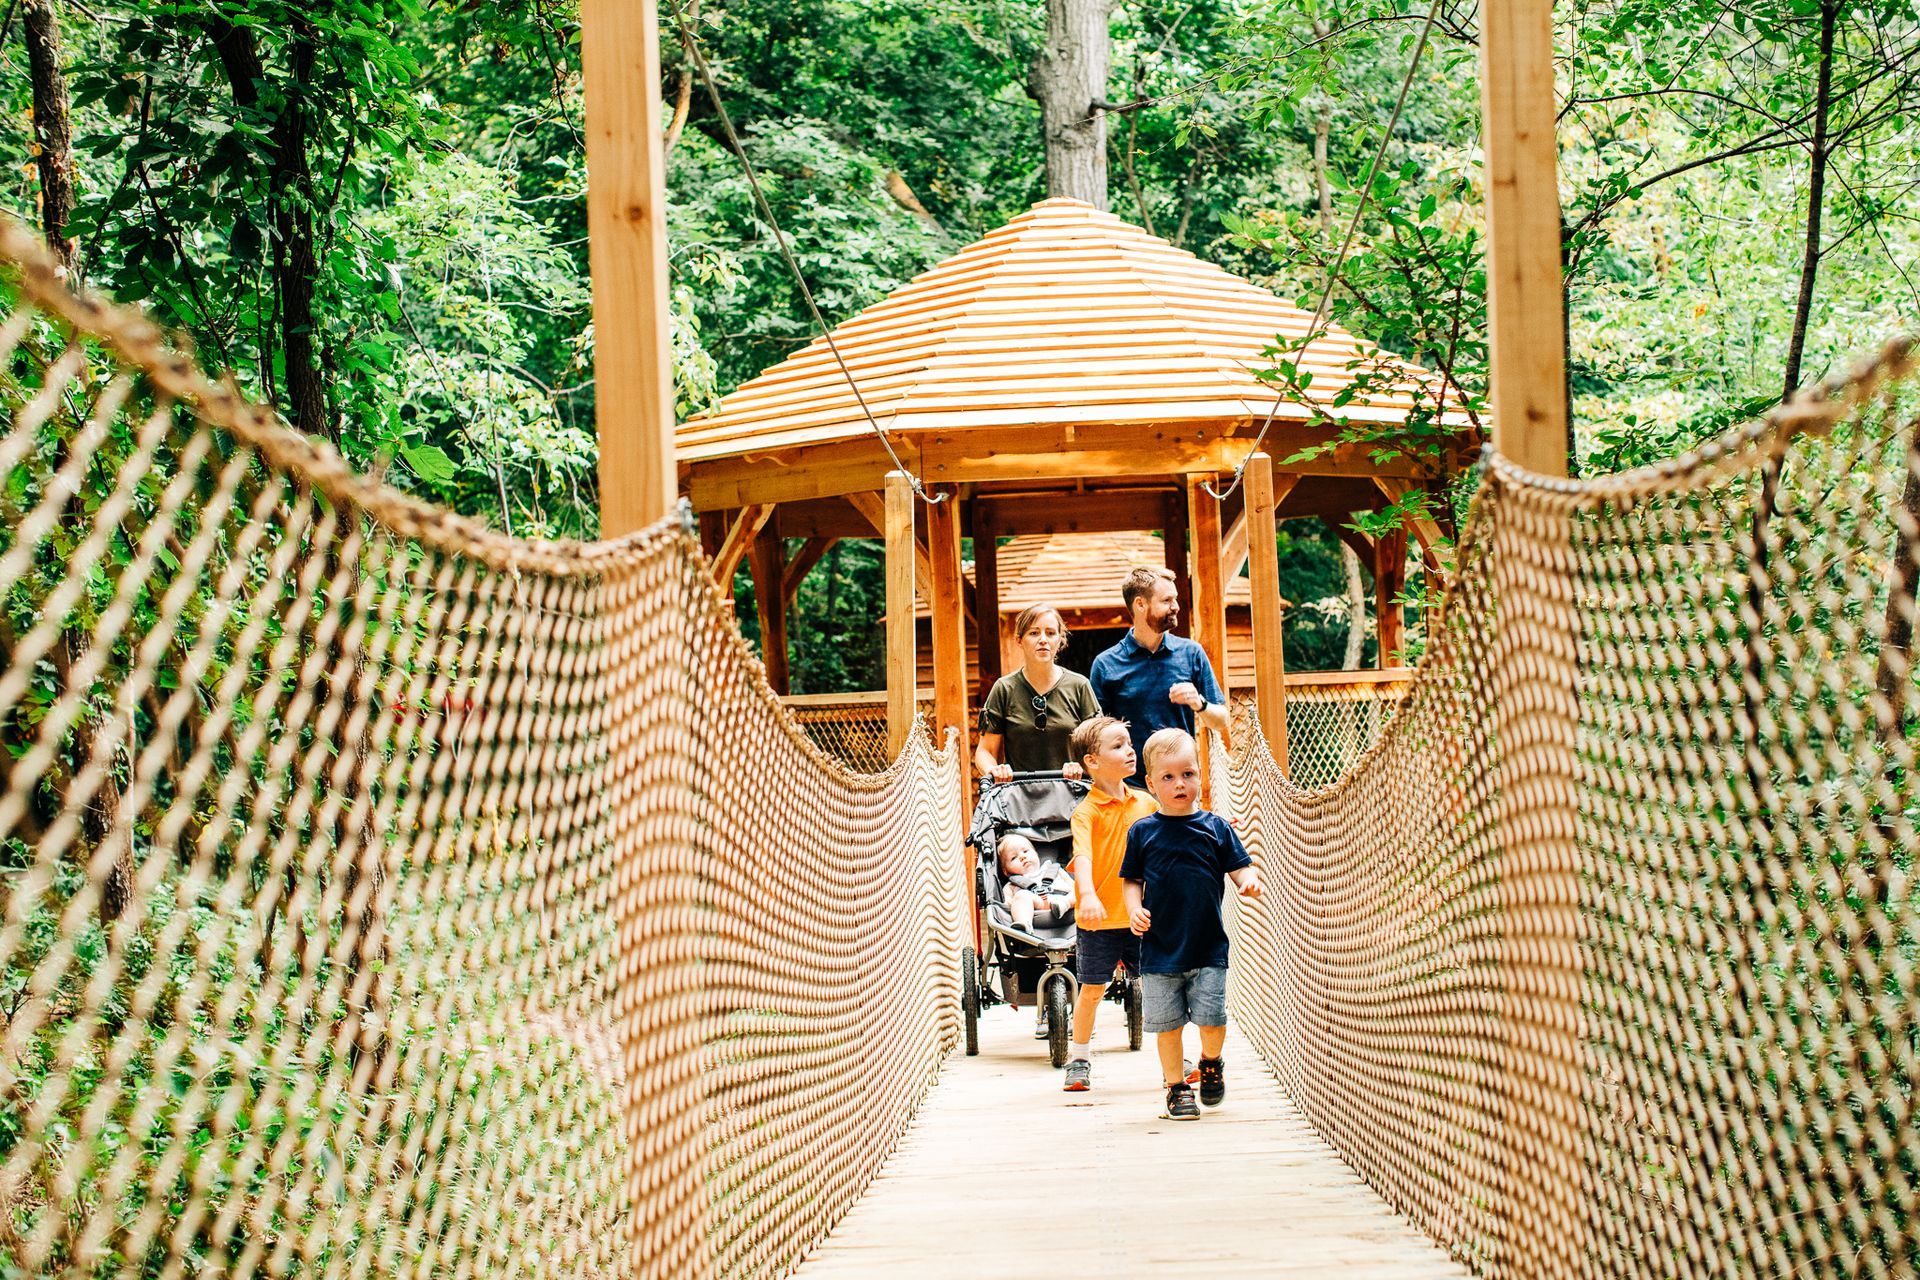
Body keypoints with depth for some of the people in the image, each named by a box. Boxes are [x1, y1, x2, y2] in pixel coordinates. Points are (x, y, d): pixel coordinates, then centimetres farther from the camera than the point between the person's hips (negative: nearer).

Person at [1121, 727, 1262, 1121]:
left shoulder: (1215, 828, 1)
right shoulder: (1142, 833, 1)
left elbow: (1239, 867, 3)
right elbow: (1131, 880, 7)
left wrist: (1249, 881, -19)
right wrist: (1135, 910, -10)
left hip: (1209, 948, 0)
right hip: (1160, 950, 0)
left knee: (1211, 1020, -2)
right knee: (1167, 1024, 4)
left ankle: (1211, 1063, 29)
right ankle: (1176, 1086, 20)